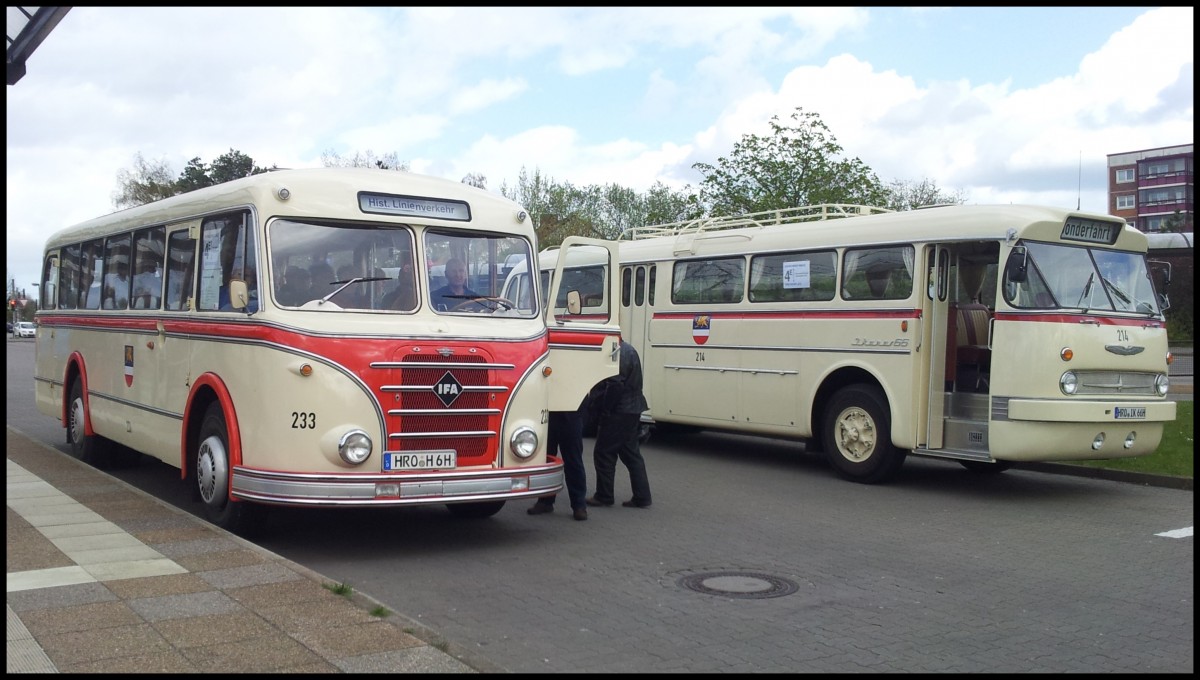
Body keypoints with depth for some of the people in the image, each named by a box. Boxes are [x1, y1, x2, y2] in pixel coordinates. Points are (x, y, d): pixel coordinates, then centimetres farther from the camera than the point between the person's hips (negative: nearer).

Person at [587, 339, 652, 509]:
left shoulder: (618, 354, -18)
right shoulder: (629, 350, 14)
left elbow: (615, 385, -23)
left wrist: (605, 409, -16)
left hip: (619, 412, -10)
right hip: (633, 410, 10)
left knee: (604, 453, 0)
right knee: (631, 453, 13)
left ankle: (604, 496, 6)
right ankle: (641, 497, 13)